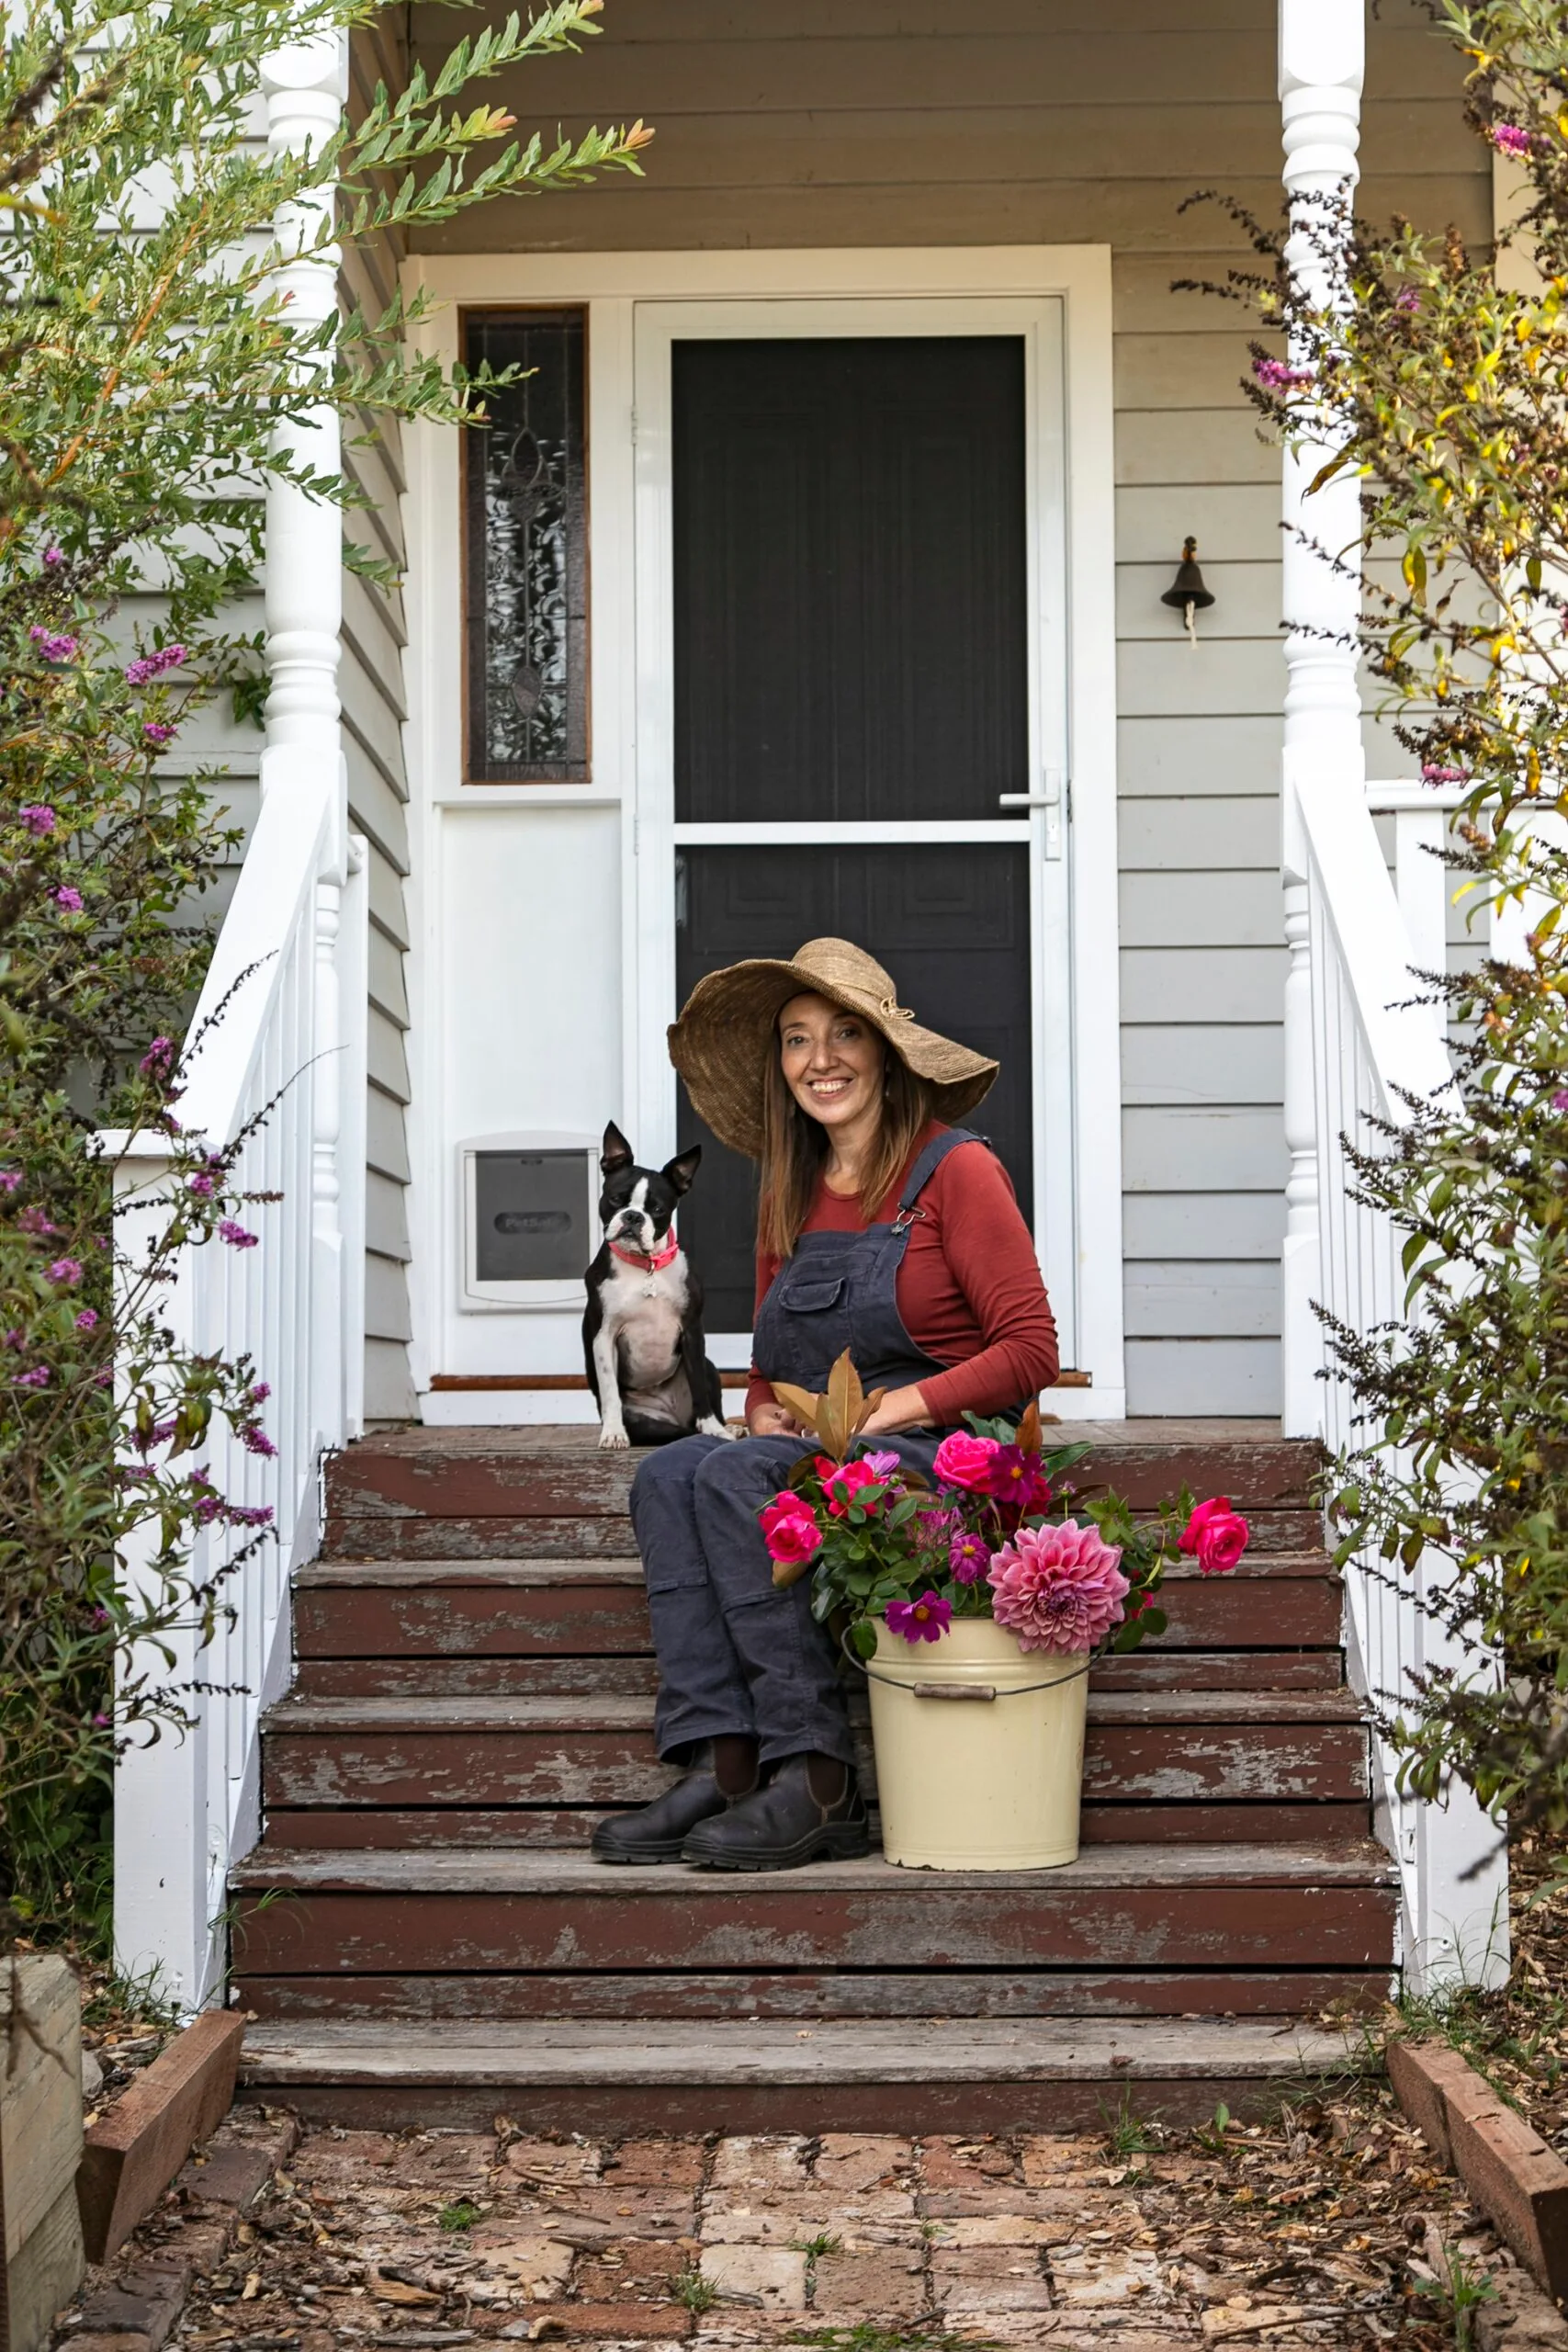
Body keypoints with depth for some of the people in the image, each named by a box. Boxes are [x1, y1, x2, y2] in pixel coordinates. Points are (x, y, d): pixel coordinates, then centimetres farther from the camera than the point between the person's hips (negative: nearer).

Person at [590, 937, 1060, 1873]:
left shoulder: (956, 1170, -3)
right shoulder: (790, 1199, 18)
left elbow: (1031, 1350, -9)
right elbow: (770, 1371, 24)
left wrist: (890, 1410, -17)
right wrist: (765, 1416, 0)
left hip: (949, 1456, -6)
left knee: (735, 1475, -29)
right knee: (669, 1472, -21)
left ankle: (817, 1782, -27)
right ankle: (721, 1763, -31)